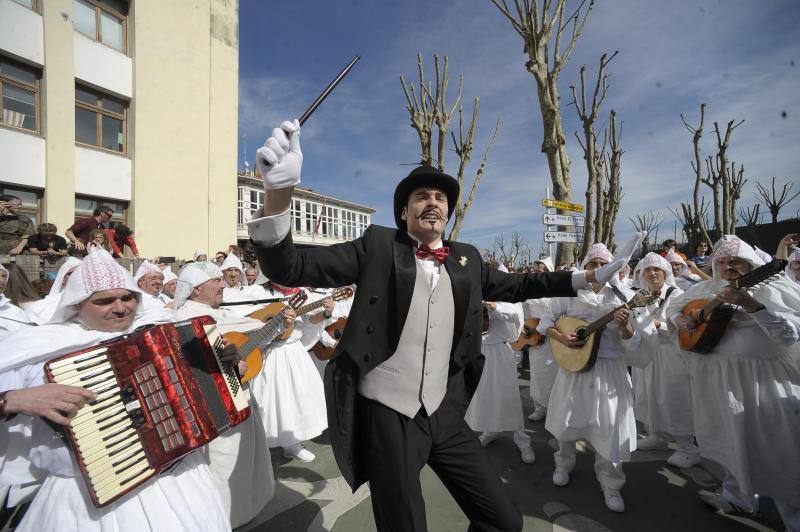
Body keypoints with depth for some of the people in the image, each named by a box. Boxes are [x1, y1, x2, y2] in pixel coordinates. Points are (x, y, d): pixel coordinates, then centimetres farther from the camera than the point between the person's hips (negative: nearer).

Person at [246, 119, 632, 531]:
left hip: (444, 414, 4)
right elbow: (289, 269, -13)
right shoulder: (379, 245, -6)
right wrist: (279, 193, -31)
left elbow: (515, 286, 20)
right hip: (386, 415, -3)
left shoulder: (467, 259, 6)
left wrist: (588, 277, 17)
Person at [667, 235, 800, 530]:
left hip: (766, 380, -4)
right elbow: (672, 305, 19)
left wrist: (751, 305, -27)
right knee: (732, 439, 19)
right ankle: (738, 497, 39)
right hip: (716, 376, 5)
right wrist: (679, 319, -1)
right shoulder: (703, 289, 6)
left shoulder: (775, 288, -7)